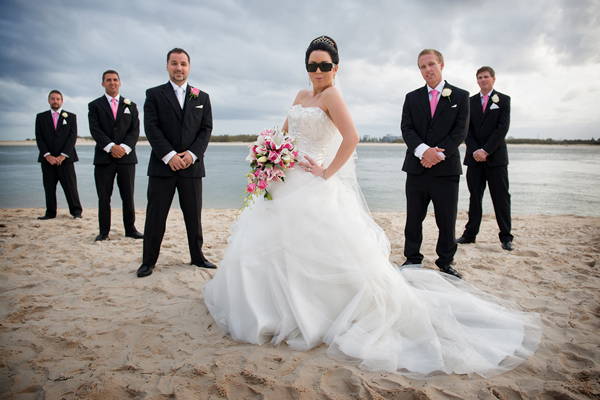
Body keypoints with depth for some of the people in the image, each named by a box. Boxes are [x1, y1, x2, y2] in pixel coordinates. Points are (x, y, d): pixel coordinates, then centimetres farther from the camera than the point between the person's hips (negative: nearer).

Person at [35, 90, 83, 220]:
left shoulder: (71, 117, 8)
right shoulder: (41, 117, 12)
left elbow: (73, 136, -1)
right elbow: (39, 138, 5)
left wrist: (63, 155, -10)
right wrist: (47, 155, -9)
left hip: (66, 159, -2)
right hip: (47, 159, 2)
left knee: (70, 186, -3)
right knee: (49, 187, 4)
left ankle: (76, 211, 5)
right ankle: (50, 213, 13)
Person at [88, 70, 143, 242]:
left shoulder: (130, 105, 15)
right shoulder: (95, 105, 10)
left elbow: (135, 130, 4)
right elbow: (95, 130, -3)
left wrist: (124, 147, -12)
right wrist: (111, 147, -17)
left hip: (127, 157, 1)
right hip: (104, 158, -1)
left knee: (128, 196, 3)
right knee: (104, 197, 3)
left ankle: (130, 229, 11)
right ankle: (104, 231, 11)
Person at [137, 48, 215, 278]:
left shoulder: (202, 97, 13)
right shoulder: (154, 94, 7)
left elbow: (206, 129, 5)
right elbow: (151, 127, -3)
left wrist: (192, 153, -10)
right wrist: (169, 155, -14)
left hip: (192, 165, 2)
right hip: (162, 165, -1)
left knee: (194, 215, 8)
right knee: (155, 216, 3)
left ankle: (197, 256, 21)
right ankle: (149, 261, 14)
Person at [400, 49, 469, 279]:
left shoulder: (460, 96, 6)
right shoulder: (412, 98, 11)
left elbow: (460, 131, -3)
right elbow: (406, 129, -1)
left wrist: (438, 153, -16)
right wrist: (423, 150, -18)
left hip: (446, 168, -1)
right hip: (416, 168, 2)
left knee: (447, 221, 5)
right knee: (413, 219, 8)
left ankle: (445, 262, 20)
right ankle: (412, 259, 22)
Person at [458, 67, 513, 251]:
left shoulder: (503, 100, 5)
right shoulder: (470, 102, 12)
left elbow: (502, 128, -6)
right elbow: (466, 129, 5)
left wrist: (486, 151, -14)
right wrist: (475, 151, -9)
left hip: (496, 156, -2)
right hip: (474, 156, 2)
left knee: (501, 198, 0)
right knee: (474, 197, 6)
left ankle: (506, 237, 7)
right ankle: (470, 234, 11)